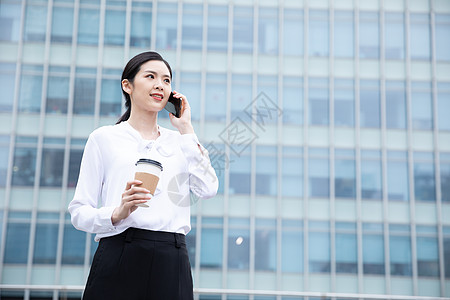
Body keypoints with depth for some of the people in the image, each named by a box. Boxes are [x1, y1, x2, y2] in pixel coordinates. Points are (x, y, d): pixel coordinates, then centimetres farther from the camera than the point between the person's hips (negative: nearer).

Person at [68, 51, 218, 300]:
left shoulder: (179, 141, 17)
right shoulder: (105, 138, 7)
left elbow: (207, 190, 1)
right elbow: (78, 212, 2)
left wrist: (186, 129, 5)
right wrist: (118, 213, -18)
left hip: (172, 262, 3)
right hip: (119, 258, -2)